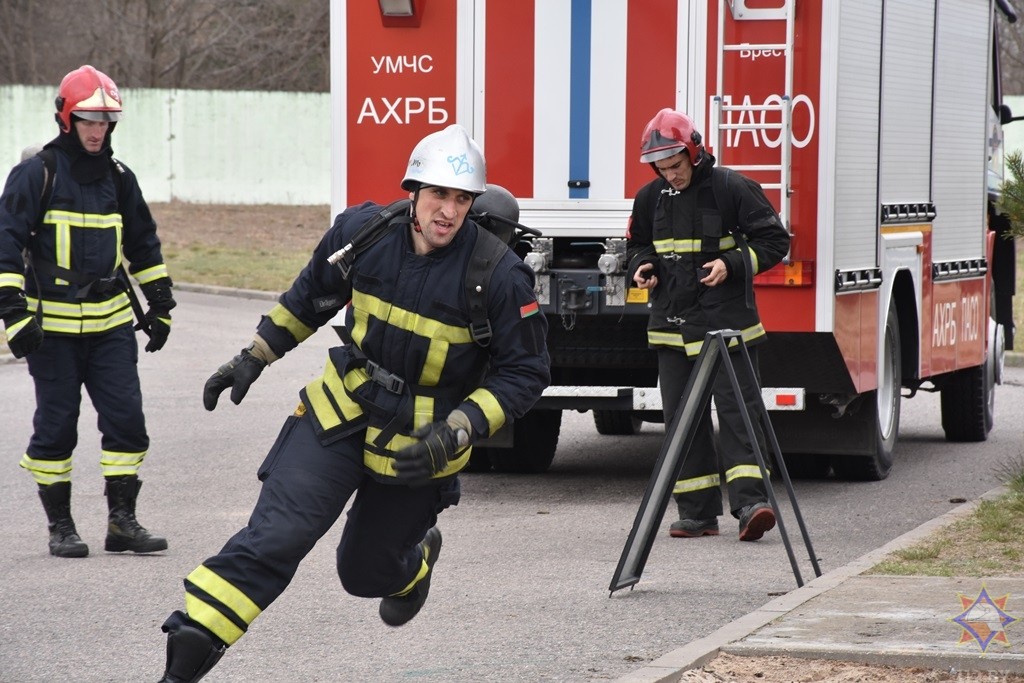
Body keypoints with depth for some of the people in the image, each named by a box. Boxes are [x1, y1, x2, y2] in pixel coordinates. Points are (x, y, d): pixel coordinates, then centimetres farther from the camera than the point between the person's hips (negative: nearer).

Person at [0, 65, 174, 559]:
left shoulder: (118, 178, 11)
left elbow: (143, 244, 22)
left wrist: (160, 304, 20)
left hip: (111, 323, 5)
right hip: (52, 326, -4)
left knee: (126, 419, -1)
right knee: (56, 425, 0)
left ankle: (122, 521, 8)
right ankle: (59, 525, 11)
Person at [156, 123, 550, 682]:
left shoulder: (499, 275, -20)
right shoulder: (362, 230, -11)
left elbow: (524, 372, -13)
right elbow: (312, 295, 10)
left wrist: (456, 433, -23)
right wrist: (253, 358, 11)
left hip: (418, 443, -1)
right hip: (341, 411, 1)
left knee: (365, 571, 15)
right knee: (276, 535, -15)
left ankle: (417, 557, 53)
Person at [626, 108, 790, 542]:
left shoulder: (733, 189, -6)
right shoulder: (650, 198, 9)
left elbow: (774, 240, -2)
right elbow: (638, 245, 24)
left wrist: (732, 265, -16)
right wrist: (642, 267, 1)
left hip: (726, 322, -5)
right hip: (672, 324, 5)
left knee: (737, 407, -12)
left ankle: (750, 502, -19)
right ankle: (698, 512, 9)